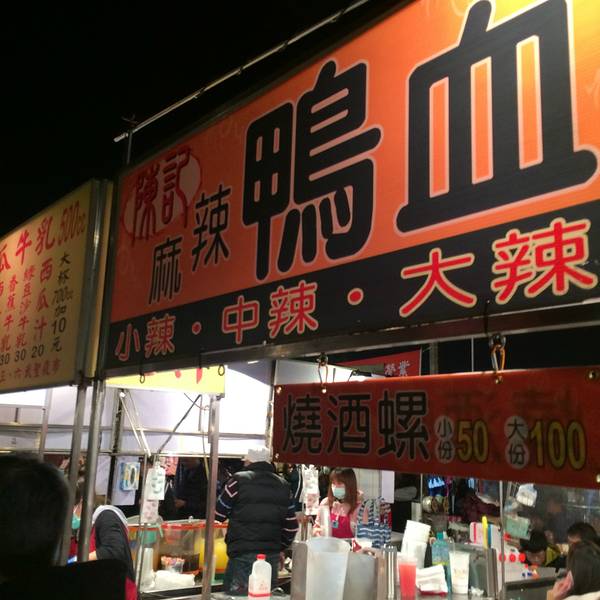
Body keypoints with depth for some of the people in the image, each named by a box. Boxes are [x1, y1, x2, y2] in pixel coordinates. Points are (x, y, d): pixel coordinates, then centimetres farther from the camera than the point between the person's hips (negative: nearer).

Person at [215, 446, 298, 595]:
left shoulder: (239, 480, -5)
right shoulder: (283, 485, 9)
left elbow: (218, 514, 1)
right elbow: (291, 526, 9)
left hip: (243, 554, -4)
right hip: (272, 554, 5)